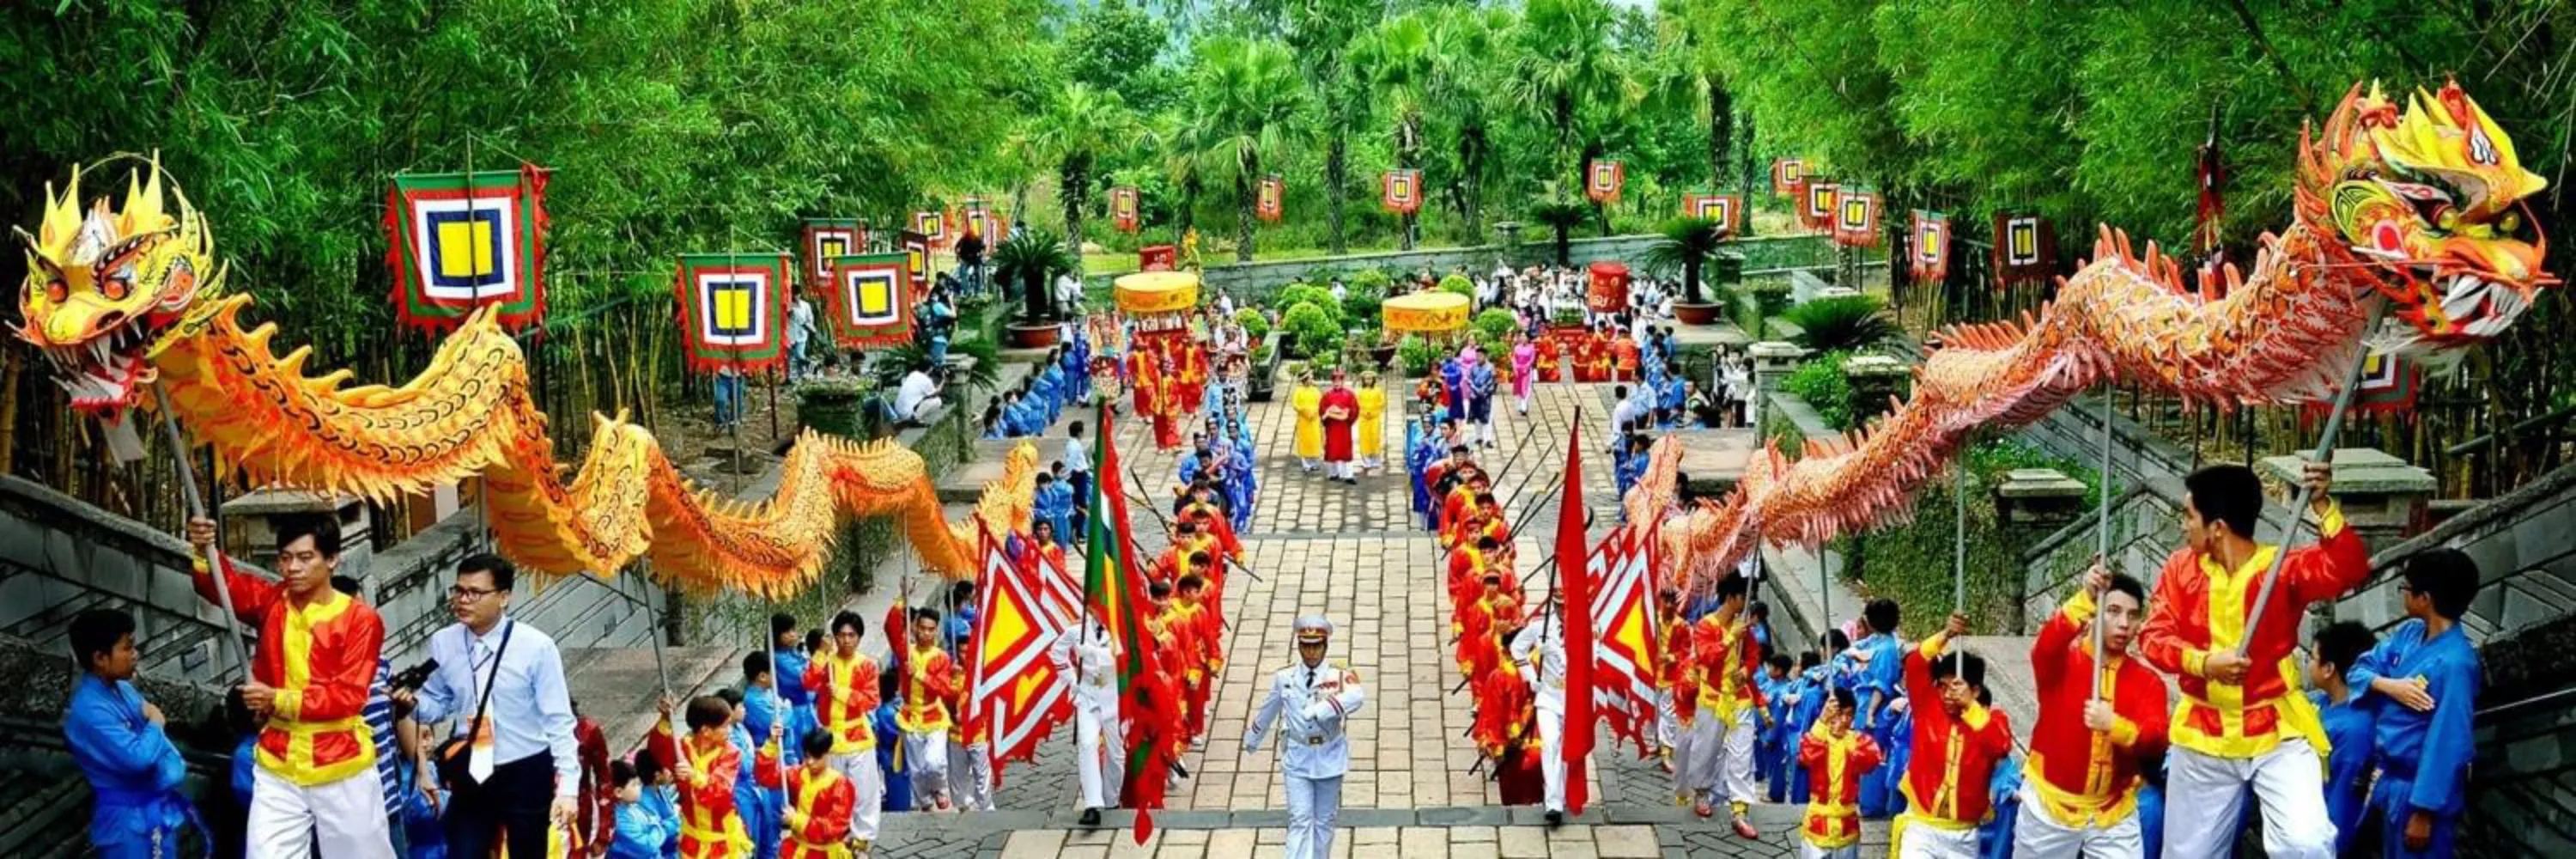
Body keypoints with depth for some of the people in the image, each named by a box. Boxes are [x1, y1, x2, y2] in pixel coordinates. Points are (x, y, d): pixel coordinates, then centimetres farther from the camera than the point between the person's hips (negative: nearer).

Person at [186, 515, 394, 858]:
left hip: (341, 769, -3)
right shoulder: (271, 602, 2)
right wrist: (204, 552, -36)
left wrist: (280, 701, -22)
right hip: (278, 768, 3)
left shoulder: (360, 619, -10)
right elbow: (225, 584, -16)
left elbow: (350, 695, -15)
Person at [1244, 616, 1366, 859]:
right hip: (1297, 758, 0)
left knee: (1324, 821, 13)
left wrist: (1322, 709, -48)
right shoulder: (1283, 678, -2)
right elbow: (1267, 710, 14)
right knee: (1300, 820, -7)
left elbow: (1356, 697, -34)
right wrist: (1251, 740, 27)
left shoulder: (1340, 676, -10)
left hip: (1330, 758, 0)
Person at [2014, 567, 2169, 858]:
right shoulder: (2062, 661, -5)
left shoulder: (2148, 681, 1)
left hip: (2113, 814, 2)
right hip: (2050, 807, -1)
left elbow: (2156, 741, -14)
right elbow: (2045, 647, -30)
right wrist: (2085, 599, -43)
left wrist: (2115, 725, -34)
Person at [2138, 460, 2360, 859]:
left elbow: (2350, 568, -27)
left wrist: (2322, 505, -37)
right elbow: (2153, 636, -10)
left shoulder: (2283, 567, -11)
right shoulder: (2181, 567, -3)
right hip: (2203, 736, 3)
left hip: (2276, 732, -3)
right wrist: (2204, 663, -28)